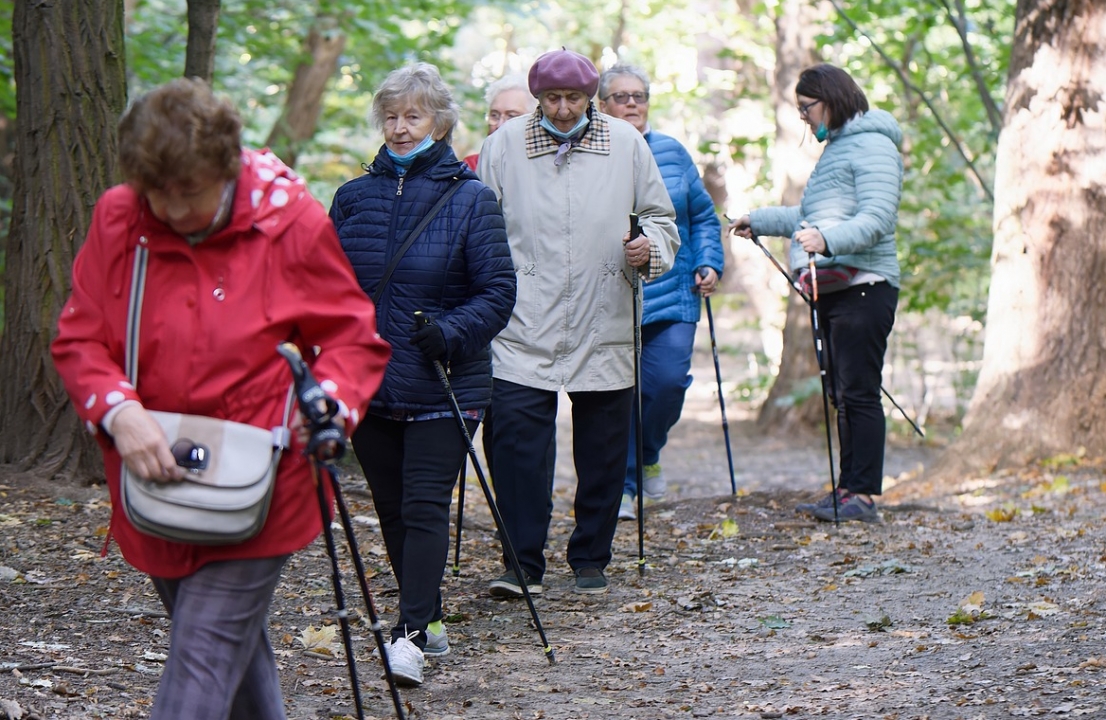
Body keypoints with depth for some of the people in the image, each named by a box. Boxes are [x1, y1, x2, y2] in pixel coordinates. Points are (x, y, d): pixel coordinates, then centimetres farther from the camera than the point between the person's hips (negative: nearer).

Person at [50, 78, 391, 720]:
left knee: (204, 664, -12)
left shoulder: (292, 223, -10)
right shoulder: (117, 221, -3)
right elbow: (78, 339, 0)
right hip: (153, 488, 4)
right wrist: (119, 411, -19)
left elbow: (355, 337, -1)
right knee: (236, 649, 19)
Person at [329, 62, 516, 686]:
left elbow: (499, 292, -6)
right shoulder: (354, 197, 8)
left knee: (426, 505, -10)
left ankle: (411, 633, -13)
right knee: (393, 508, 10)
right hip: (369, 381, 5)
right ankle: (429, 621, 23)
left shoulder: (471, 199, -4)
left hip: (443, 387, -5)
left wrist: (451, 332, -21)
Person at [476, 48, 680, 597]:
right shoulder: (504, 145, 3)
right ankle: (523, 563, -3)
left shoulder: (627, 144, 5)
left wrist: (649, 247, -9)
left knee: (602, 450, 8)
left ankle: (590, 559, 22)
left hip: (604, 330, 1)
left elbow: (662, 218, 13)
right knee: (515, 439, -11)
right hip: (523, 329, -1)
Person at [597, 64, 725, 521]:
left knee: (669, 380, -9)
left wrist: (709, 264, 5)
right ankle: (621, 487, 9)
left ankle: (646, 455, 20)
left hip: (672, 293, 2)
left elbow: (703, 217, 17)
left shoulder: (672, 152, 11)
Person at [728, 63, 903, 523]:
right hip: (832, 288, 10)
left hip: (862, 286, -10)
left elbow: (877, 219, -20)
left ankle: (861, 494, -13)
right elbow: (813, 217, 35)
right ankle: (848, 491, 11)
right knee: (841, 394, 9)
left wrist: (827, 241, -34)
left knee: (858, 392, -12)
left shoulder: (872, 145, -7)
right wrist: (760, 221, 41)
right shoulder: (836, 148, 24)